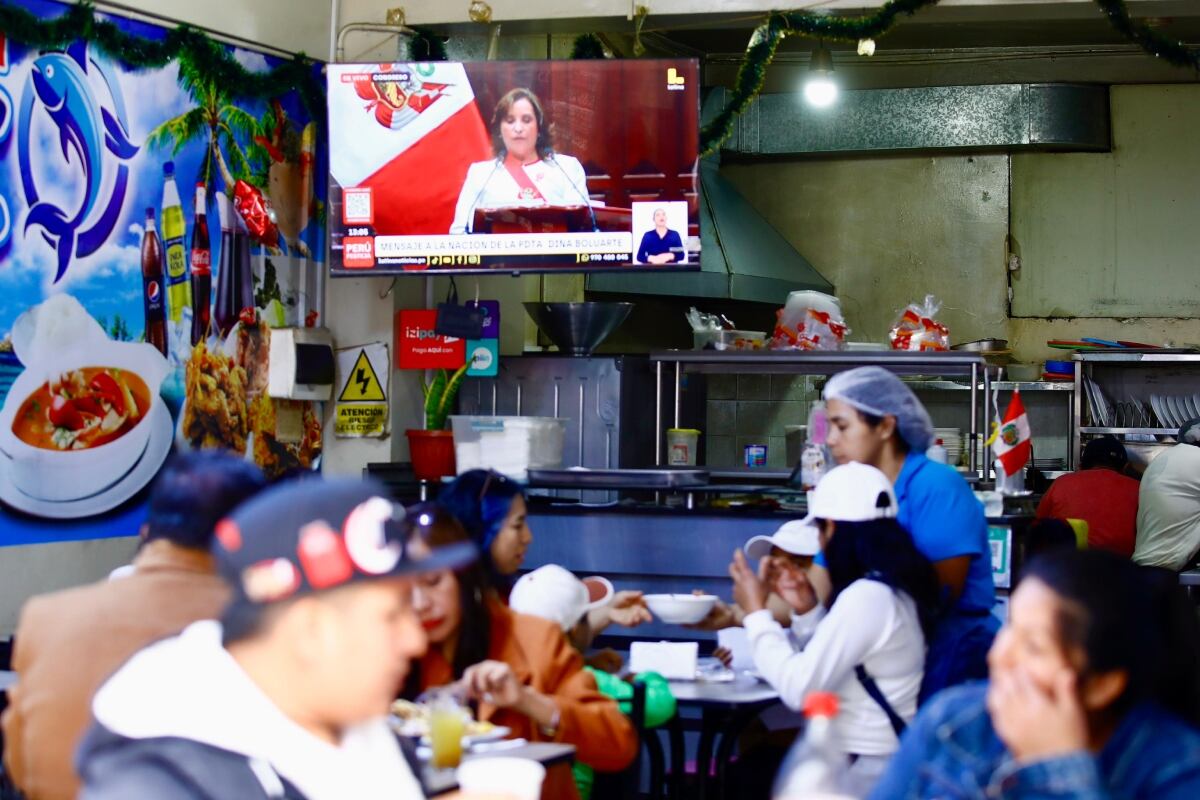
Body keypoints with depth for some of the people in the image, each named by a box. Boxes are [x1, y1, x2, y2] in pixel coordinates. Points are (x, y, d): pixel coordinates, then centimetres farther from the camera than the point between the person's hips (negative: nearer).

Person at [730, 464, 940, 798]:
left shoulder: (867, 597, -19)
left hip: (867, 770, -9)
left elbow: (798, 689, -21)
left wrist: (756, 612, -11)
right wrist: (806, 610, 4)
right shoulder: (892, 588, 12)